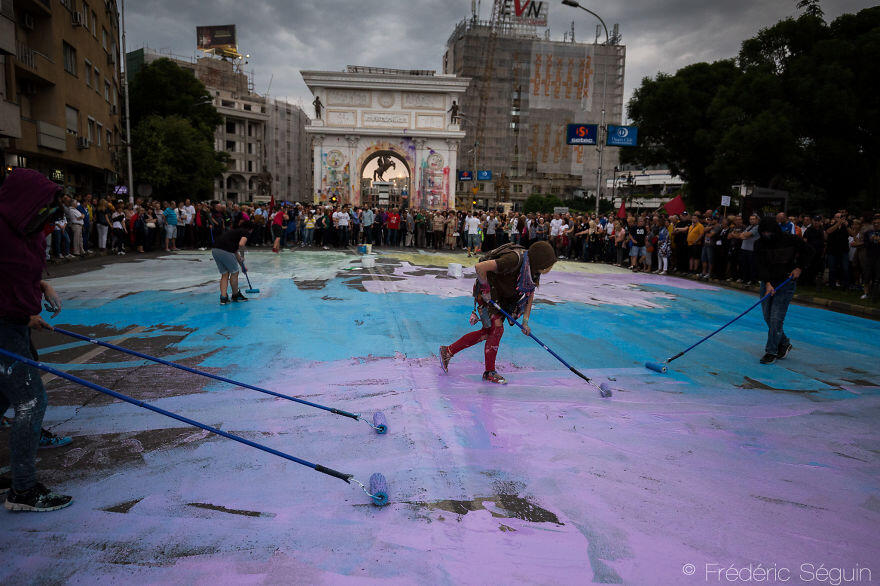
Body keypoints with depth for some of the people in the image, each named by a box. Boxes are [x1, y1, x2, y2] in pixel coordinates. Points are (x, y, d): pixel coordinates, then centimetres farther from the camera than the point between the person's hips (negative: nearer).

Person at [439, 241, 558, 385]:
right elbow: (480, 267, -37)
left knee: (486, 333, 11)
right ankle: (489, 372, 7)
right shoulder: (514, 260, -34)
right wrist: (486, 289, -24)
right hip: (487, 294, -8)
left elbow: (530, 293, 3)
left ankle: (448, 351, 23)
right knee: (497, 329, -10)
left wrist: (525, 321, -2)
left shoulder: (533, 266, -8)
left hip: (502, 298, 8)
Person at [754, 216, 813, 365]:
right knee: (767, 317, 7)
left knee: (776, 318, -9)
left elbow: (808, 252, 8)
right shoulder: (759, 244, -4)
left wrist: (799, 268, -4)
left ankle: (771, 351, -1)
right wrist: (767, 283, -24)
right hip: (767, 282, 4)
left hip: (786, 283, -3)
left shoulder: (790, 240, -8)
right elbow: (760, 265, -12)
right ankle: (784, 343, 28)